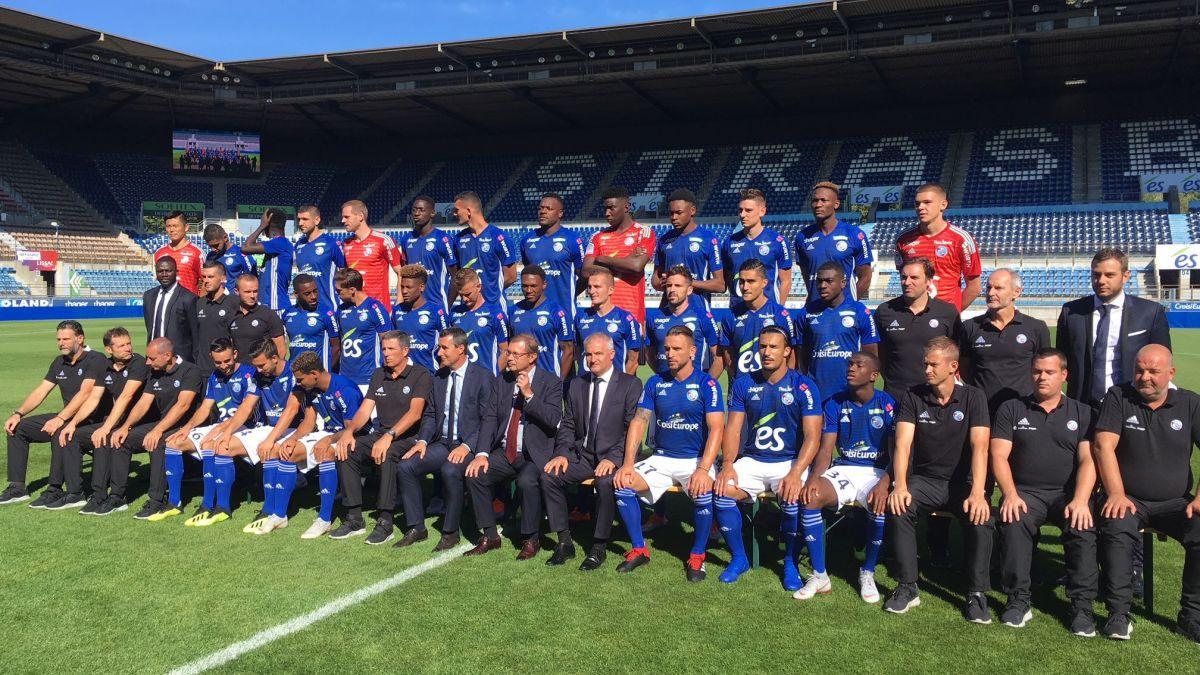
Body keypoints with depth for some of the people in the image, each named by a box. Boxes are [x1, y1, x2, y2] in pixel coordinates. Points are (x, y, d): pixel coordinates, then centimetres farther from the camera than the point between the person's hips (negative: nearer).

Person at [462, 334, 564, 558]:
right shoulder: (502, 380, 11)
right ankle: (490, 536, -1)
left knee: (526, 481, -33)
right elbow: (490, 418, 4)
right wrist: (482, 453, -8)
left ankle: (531, 540, -11)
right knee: (474, 475, -16)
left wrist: (529, 394, -22)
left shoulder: (551, 382, -3)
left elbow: (553, 420, -15)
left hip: (535, 454, -5)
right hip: (504, 453, 5)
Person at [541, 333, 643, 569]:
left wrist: (613, 459, -21)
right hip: (581, 455, 5)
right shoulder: (576, 384, 14)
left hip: (613, 456, -5)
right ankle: (564, 542, -8)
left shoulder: (630, 384, -1)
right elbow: (567, 425, 13)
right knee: (548, 475, -20)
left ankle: (599, 547, -17)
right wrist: (562, 453, -6)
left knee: (605, 482, -35)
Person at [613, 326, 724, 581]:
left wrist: (703, 470, -28)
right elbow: (639, 421, 3)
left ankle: (697, 555, -9)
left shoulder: (707, 384, -6)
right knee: (622, 484, -19)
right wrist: (628, 463, -10)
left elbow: (716, 428, -14)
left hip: (696, 459, -4)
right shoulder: (655, 383, 5)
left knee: (703, 492, -33)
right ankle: (639, 549, 0)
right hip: (661, 459, 4)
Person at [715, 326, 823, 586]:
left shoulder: (804, 386, -5)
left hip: (791, 461, -3)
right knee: (723, 491, -23)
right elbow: (733, 428, 3)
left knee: (792, 499, -32)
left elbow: (812, 436, -12)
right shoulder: (743, 384, 6)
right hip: (752, 461, 3)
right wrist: (728, 464, -15)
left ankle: (790, 562, -4)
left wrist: (795, 473, -26)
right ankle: (739, 558, -1)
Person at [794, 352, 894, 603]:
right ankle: (819, 576, -17)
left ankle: (867, 574, -9)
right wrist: (815, 477, -19)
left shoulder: (888, 405, -4)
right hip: (842, 469, 3)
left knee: (883, 505, -35)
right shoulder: (835, 403, 5)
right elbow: (826, 449, 1)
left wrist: (884, 483, -26)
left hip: (876, 472, -2)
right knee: (810, 496, -26)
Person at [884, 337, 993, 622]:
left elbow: (980, 447, -17)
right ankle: (907, 588, -13)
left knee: (981, 518, -30)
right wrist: (900, 486, -28)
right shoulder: (913, 397, -1)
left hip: (962, 481, -1)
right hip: (925, 479, 1)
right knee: (897, 509, -28)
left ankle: (976, 594, -12)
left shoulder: (973, 397, -5)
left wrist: (977, 493, -32)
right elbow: (903, 444, -11)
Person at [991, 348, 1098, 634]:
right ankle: (1018, 600, -21)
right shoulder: (1011, 409, 11)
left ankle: (1082, 606, -18)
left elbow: (1088, 460, 0)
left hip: (1068, 493, 1)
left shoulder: (1082, 413, 12)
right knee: (1012, 523, -32)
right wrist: (1010, 495, -15)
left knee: (1083, 527, -31)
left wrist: (1080, 500, -17)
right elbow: (999, 456, 1)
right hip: (1025, 491, 0)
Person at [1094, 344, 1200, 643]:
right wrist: (1116, 494, -18)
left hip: (1175, 503, 2)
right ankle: (1118, 614, -21)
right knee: (1116, 530, -32)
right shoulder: (1118, 397, 2)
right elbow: (1104, 446, -8)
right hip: (1129, 500, -2)